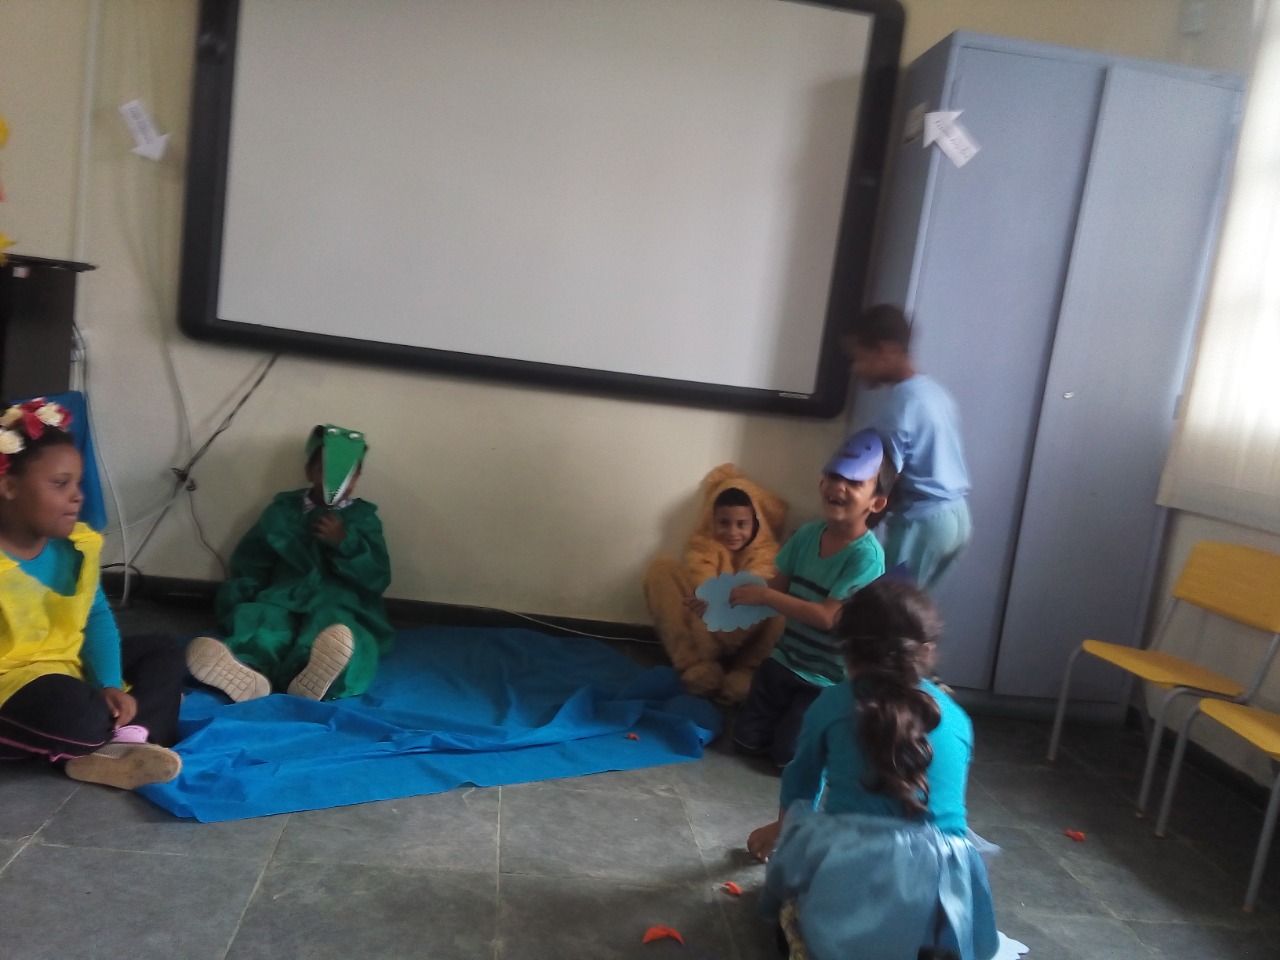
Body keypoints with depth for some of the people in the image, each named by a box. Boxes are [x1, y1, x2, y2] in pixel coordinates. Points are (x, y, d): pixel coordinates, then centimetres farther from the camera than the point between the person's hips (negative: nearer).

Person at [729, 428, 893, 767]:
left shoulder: (866, 555, -24)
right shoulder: (808, 534, -6)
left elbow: (827, 616, -26)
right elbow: (778, 588, 0)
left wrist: (764, 596, -25)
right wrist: (725, 600, -14)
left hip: (826, 678, -5)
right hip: (784, 660, 6)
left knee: (788, 756, 0)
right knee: (746, 739, 11)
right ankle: (789, 716, 36)